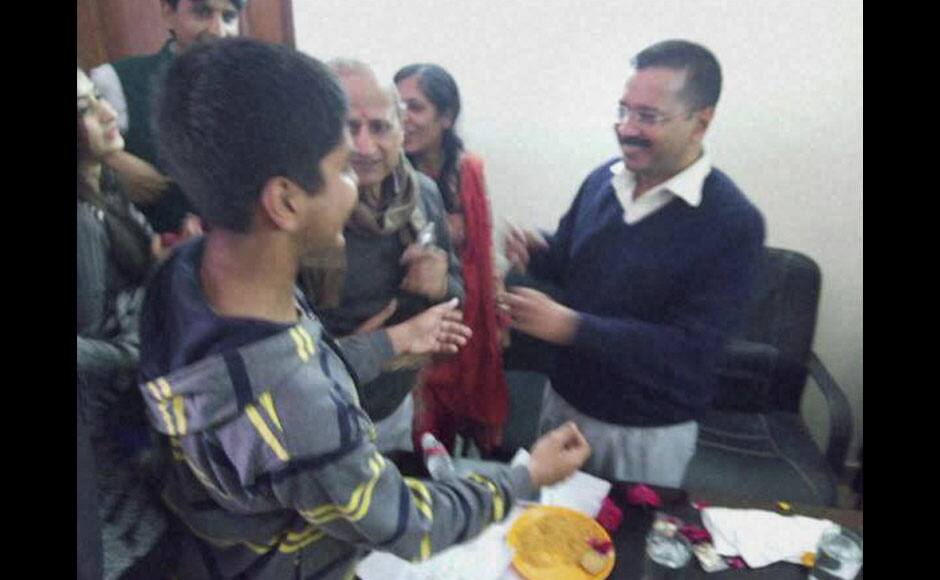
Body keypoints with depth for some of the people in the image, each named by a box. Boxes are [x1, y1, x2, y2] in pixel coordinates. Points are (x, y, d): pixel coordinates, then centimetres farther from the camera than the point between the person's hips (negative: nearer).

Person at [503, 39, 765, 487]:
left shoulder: (734, 223, -20)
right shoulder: (602, 180, -4)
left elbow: (691, 346, -25)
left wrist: (570, 327, -32)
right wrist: (536, 253, -14)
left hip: (649, 432, -5)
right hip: (564, 398, 5)